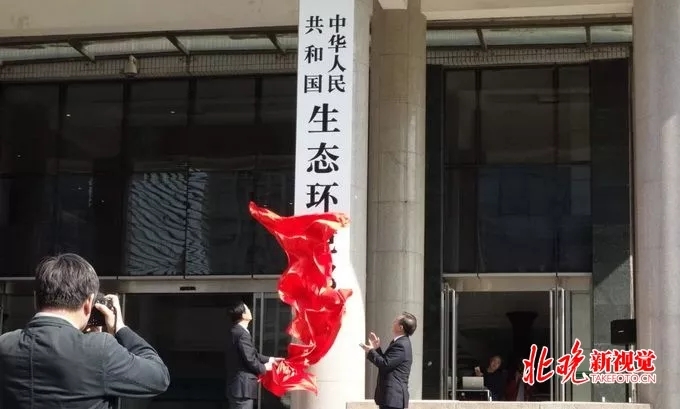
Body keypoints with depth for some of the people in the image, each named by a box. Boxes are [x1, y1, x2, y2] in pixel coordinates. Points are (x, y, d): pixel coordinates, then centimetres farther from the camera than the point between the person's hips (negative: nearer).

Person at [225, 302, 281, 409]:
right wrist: (264, 368, -3)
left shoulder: (236, 331, 15)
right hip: (242, 386, -11)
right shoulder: (242, 334, -19)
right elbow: (250, 359, -20)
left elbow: (252, 354, 21)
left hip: (237, 385, 11)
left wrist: (269, 359, 20)